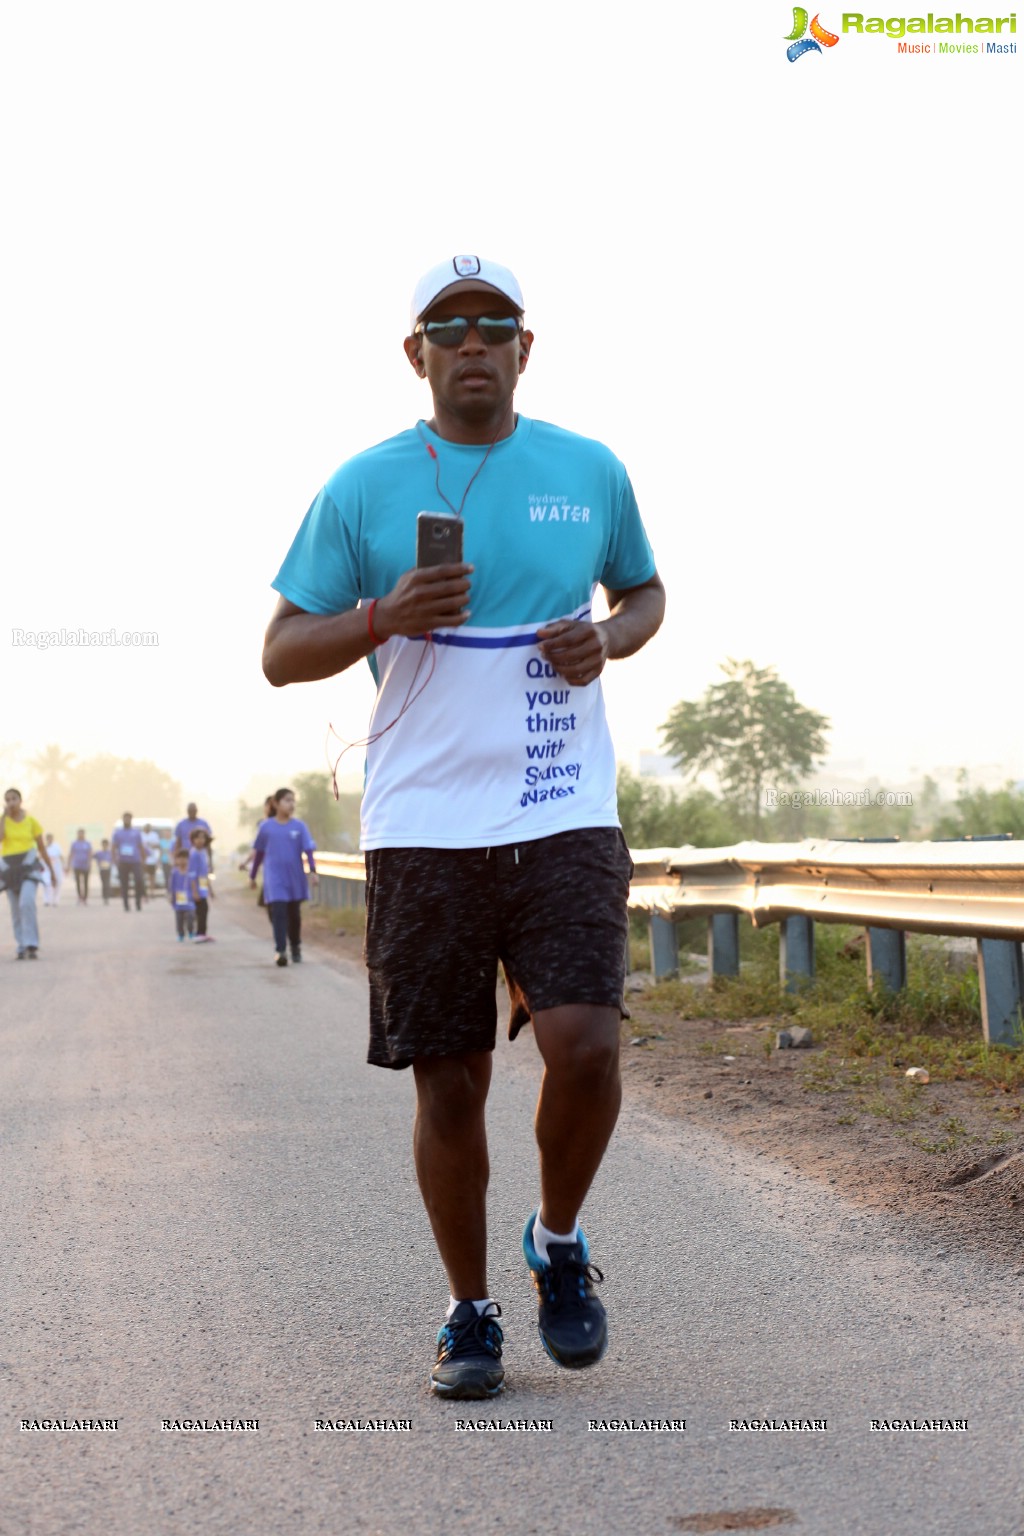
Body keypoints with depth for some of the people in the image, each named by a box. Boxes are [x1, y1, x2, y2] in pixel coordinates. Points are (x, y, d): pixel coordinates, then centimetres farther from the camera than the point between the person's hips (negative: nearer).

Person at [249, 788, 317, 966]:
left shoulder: (299, 826, 0)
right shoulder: (266, 827, 0)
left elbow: (308, 849, -5)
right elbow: (259, 852, 10)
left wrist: (312, 870, -19)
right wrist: (252, 875, 15)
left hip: (295, 878, 2)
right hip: (275, 879, -1)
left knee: (294, 915, 12)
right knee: (278, 913, -15)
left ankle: (296, 948, 30)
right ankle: (280, 951, -18)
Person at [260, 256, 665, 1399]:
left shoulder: (591, 473, 9)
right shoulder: (363, 487, 4)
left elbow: (645, 591, 24)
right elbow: (282, 653, 7)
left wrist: (607, 638, 0)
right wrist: (383, 618, -13)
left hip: (566, 817, 1)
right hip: (423, 824, 0)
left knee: (582, 1044, -16)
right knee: (449, 1082, 2)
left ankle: (558, 1241, 14)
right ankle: (469, 1312, 22)